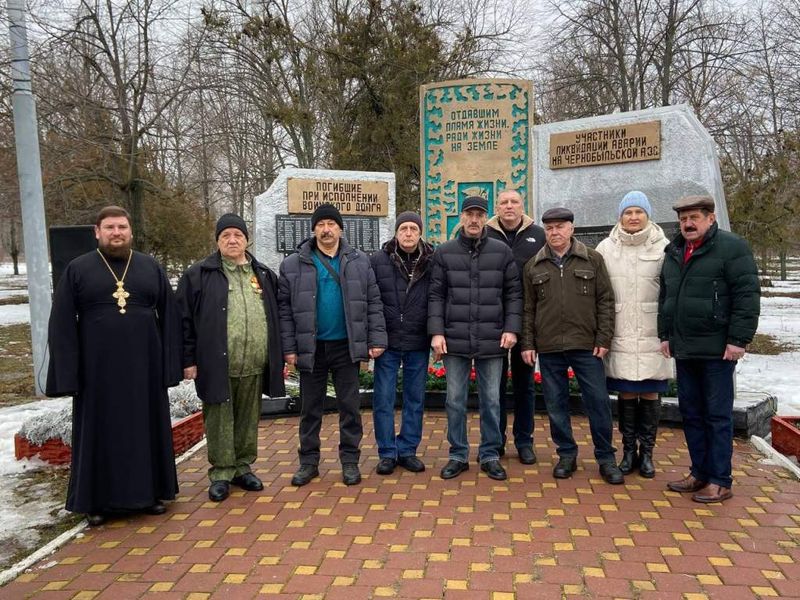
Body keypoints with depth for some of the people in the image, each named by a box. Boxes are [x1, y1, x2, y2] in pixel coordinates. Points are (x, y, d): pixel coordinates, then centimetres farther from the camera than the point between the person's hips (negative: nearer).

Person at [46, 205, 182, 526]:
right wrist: (67, 373, -7)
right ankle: (98, 499, 21)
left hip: (144, 367, 1)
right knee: (100, 433, 8)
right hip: (98, 369, -1)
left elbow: (169, 317, 4)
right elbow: (61, 325, 0)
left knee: (146, 429, 10)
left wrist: (170, 365, -2)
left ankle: (150, 492, 24)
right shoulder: (77, 270, 2)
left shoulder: (151, 267, 5)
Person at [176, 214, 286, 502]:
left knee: (248, 420, 13)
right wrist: (189, 360, -5)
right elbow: (185, 321, 0)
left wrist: (279, 358, 11)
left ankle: (243, 468, 28)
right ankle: (221, 473, 19)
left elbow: (276, 318, 15)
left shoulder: (264, 276, 13)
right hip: (217, 367, -3)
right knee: (220, 422, 5)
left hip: (254, 367, 3)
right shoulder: (198, 275, 2)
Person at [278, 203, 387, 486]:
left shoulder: (360, 262, 3)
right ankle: (309, 461, 24)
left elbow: (374, 302, 3)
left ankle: (350, 460, 21)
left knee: (350, 406, 8)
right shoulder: (293, 265, 0)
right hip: (310, 347, 0)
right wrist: (289, 347, -6)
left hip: (346, 346, 0)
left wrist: (376, 339, -5)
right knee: (310, 408, 11)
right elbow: (284, 308, 0)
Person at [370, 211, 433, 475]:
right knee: (383, 399, 4)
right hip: (387, 343, -1)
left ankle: (408, 450, 24)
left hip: (418, 344, 1)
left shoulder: (431, 262, 0)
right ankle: (387, 453, 17)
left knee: (415, 399, 10)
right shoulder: (378, 260, -2)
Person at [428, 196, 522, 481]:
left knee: (491, 401, 9)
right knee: (455, 401, 8)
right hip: (455, 340, 0)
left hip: (492, 340, 0)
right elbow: (436, 295, 2)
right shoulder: (444, 252, 4)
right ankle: (458, 455, 22)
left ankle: (490, 455, 23)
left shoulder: (502, 251, 4)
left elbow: (514, 293, 5)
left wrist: (511, 328, -5)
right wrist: (436, 332, -6)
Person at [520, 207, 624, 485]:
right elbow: (528, 308, 10)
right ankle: (567, 455, 23)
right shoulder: (534, 266, 8)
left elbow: (605, 301, 2)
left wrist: (603, 339, -4)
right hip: (549, 348, 2)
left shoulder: (592, 260, 4)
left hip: (586, 346, -1)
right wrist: (527, 343, 4)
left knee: (598, 401, 1)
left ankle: (606, 458, 16)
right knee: (555, 403, 8)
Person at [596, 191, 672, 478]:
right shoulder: (606, 248, 5)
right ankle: (629, 450, 20)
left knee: (650, 394, 5)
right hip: (620, 335, 1)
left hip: (652, 336, -1)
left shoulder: (663, 248, 0)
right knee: (626, 393, 6)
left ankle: (647, 452, 19)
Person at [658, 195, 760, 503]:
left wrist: (739, 339, -17)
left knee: (717, 416, 1)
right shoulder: (673, 252, 14)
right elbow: (665, 298, 21)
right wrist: (665, 335, 15)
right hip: (684, 350, 7)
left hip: (717, 350, -7)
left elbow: (747, 295, -13)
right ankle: (699, 473, 24)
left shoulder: (731, 247, -7)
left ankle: (720, 482, 10)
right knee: (691, 413, 12)